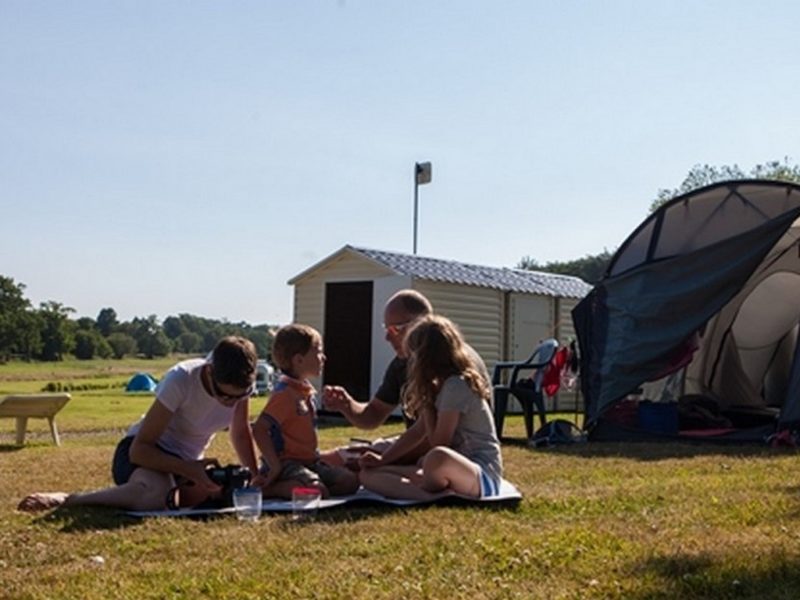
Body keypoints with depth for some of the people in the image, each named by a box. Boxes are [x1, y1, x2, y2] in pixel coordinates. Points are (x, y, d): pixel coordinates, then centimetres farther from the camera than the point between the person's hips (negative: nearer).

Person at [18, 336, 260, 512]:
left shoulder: (243, 384, -13)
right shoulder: (181, 380, -28)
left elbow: (241, 433, 6)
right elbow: (140, 449, -26)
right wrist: (190, 469, -36)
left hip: (187, 461, 6)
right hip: (144, 451, -6)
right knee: (156, 492, -41)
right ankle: (67, 499, -19)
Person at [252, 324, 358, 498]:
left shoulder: (306, 390, 14)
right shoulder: (285, 393, -16)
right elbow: (259, 429, -23)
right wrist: (274, 465, -22)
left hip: (309, 461, 10)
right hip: (287, 463, -10)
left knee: (350, 481, -2)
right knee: (318, 492, -31)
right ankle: (266, 489, -14)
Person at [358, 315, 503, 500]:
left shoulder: (457, 386, -14)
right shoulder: (440, 386, 16)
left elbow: (438, 444, -14)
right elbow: (417, 431, 21)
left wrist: (426, 404, -4)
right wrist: (382, 459, 11)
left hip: (483, 477, -10)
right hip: (455, 469, 10)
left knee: (437, 458, -44)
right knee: (368, 474, 1)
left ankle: (432, 493, -12)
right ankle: (435, 496, -22)